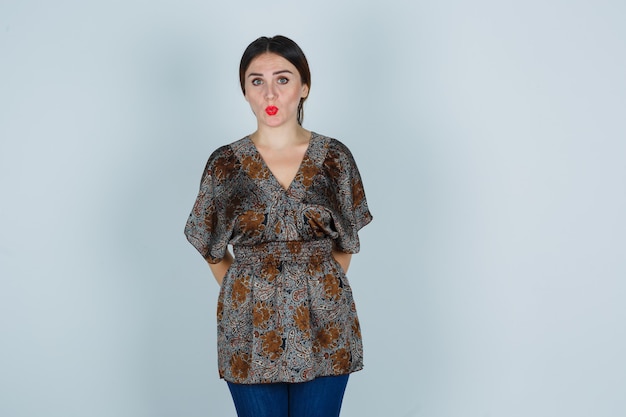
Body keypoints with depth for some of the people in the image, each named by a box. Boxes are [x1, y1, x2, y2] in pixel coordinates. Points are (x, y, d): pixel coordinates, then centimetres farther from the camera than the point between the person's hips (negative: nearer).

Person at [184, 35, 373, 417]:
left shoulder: (335, 157, -2)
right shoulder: (226, 163, -3)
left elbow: (346, 244, 8)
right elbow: (212, 250, 7)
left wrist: (319, 290, 5)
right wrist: (247, 294, 3)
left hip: (323, 327, 0)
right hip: (251, 329, 0)